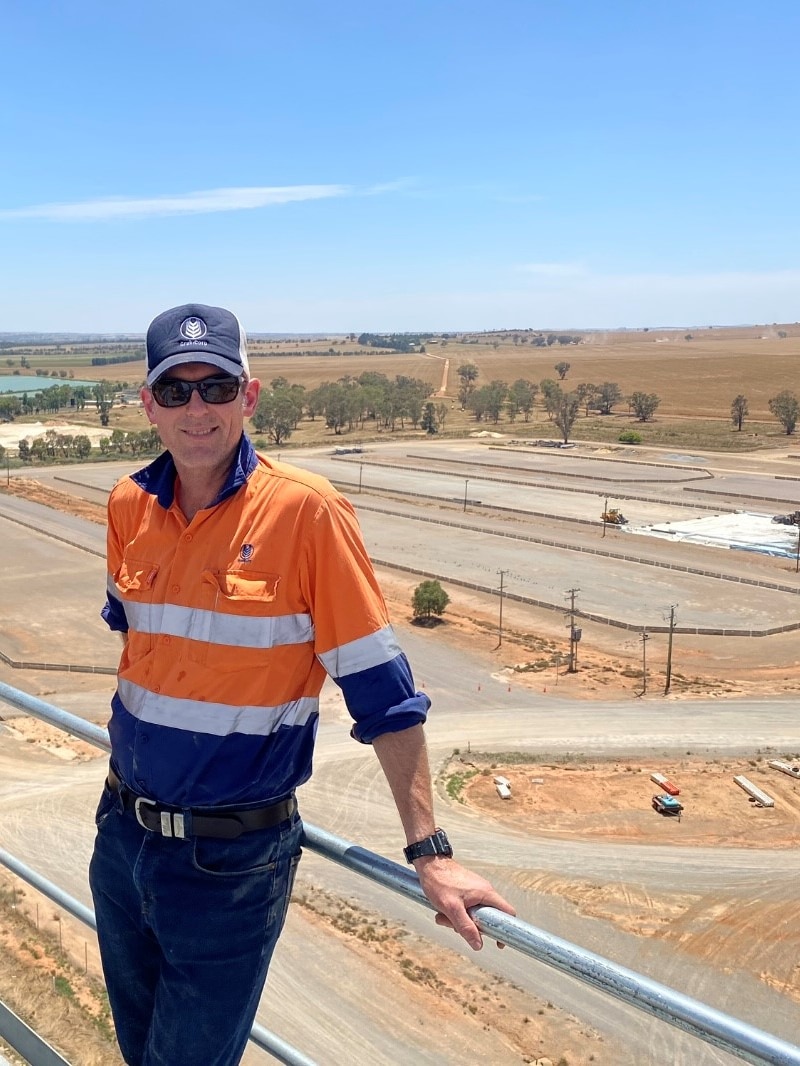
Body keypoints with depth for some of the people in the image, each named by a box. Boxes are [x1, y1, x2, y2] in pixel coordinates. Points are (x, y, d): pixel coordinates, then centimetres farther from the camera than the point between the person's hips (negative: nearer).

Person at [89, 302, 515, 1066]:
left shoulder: (304, 510, -19)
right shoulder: (129, 505, -2)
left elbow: (381, 692, -16)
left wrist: (430, 852, -16)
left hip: (231, 860, -5)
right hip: (122, 834, 6)